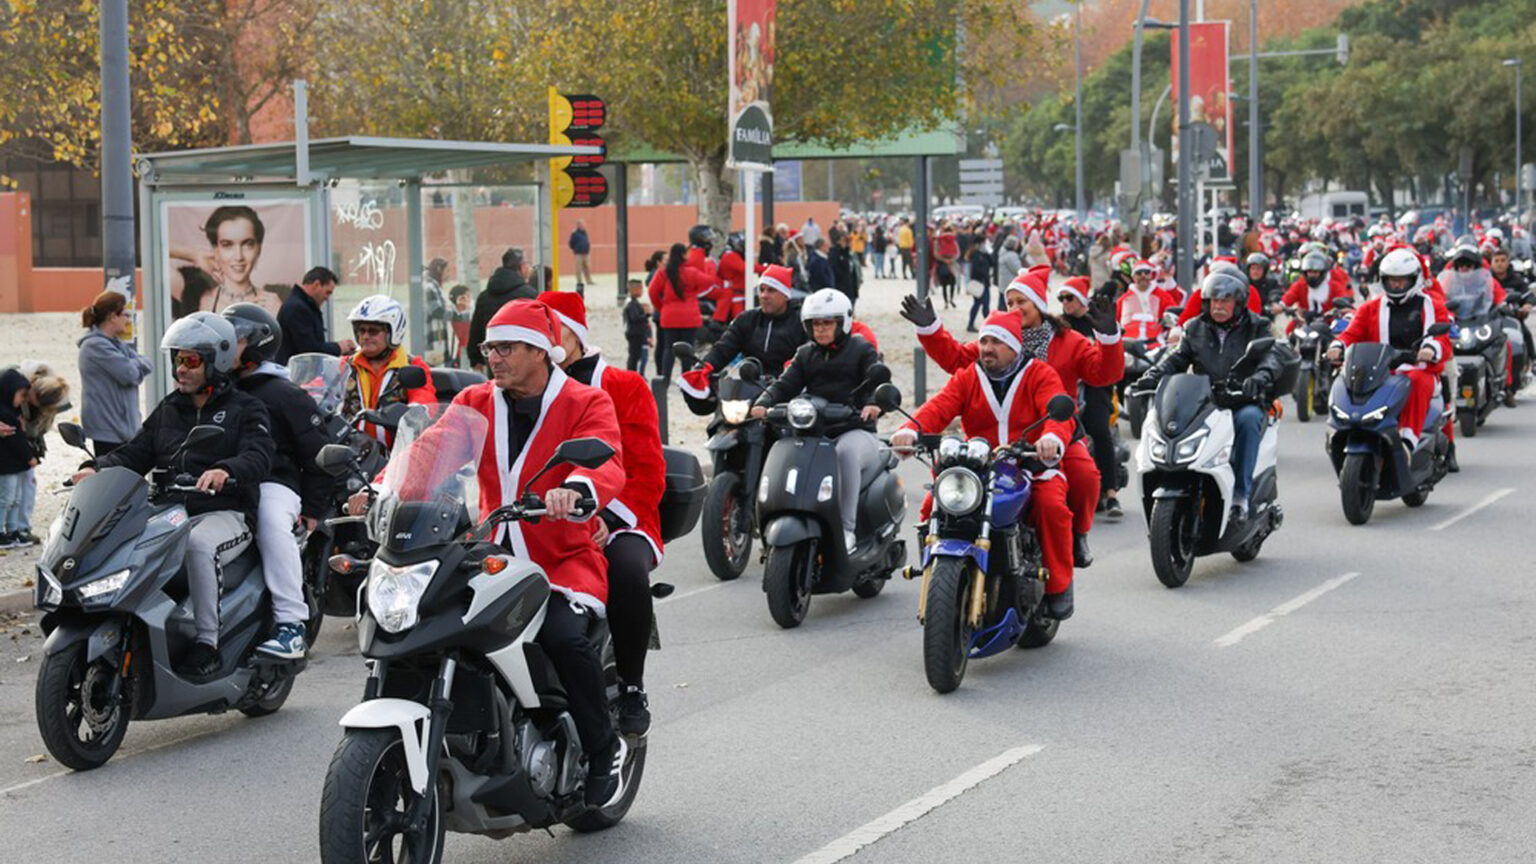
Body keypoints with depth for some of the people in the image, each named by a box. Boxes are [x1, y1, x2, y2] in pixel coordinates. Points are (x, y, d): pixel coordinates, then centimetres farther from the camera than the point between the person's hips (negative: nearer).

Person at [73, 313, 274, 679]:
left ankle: (207, 644, -33)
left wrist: (226, 470, -35)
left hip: (226, 514, -5)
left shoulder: (245, 410, 5)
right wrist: (97, 468, -6)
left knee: (198, 545, -38)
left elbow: (258, 457, -13)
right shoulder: (168, 410, 23)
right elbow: (135, 452, 15)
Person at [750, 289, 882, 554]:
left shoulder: (861, 350, 8)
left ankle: (846, 528, -37)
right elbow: (785, 384, 9)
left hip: (855, 430, -4)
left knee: (845, 452, -39)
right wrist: (763, 403, -12)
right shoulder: (805, 354, 22)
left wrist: (873, 403, -31)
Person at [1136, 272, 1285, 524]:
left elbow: (1272, 356, -9)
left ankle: (1240, 496, -35)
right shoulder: (1195, 329, 18)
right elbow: (1177, 358, 7)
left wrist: (1261, 376, -33)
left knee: (1248, 419, -37)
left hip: (1244, 402, -3)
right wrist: (1153, 375, -15)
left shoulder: (1256, 328, 8)